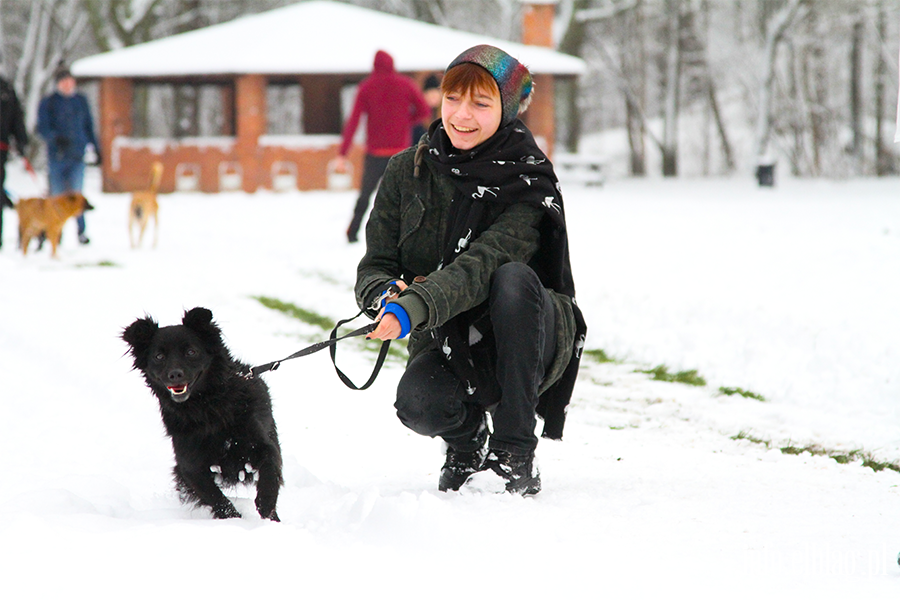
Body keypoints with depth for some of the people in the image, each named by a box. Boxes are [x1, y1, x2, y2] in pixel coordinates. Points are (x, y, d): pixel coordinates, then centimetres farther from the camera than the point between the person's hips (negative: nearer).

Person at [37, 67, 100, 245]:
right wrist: (55, 138, -23)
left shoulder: (81, 100, 13)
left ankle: (81, 230, -5)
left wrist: (96, 148, 18)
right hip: (57, 155, -1)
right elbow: (42, 128, -4)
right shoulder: (48, 102, 2)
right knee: (57, 194, 2)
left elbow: (88, 126, 21)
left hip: (77, 155, 1)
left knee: (76, 193, -11)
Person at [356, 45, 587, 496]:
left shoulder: (526, 185, -13)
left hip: (520, 346, -2)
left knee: (513, 278, -34)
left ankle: (515, 458, -25)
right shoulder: (408, 172, 0)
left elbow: (481, 264, -29)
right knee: (418, 402, -33)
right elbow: (374, 268, 0)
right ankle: (467, 438, 8)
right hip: (446, 345, 2)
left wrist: (413, 307, -45)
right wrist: (387, 295, -25)